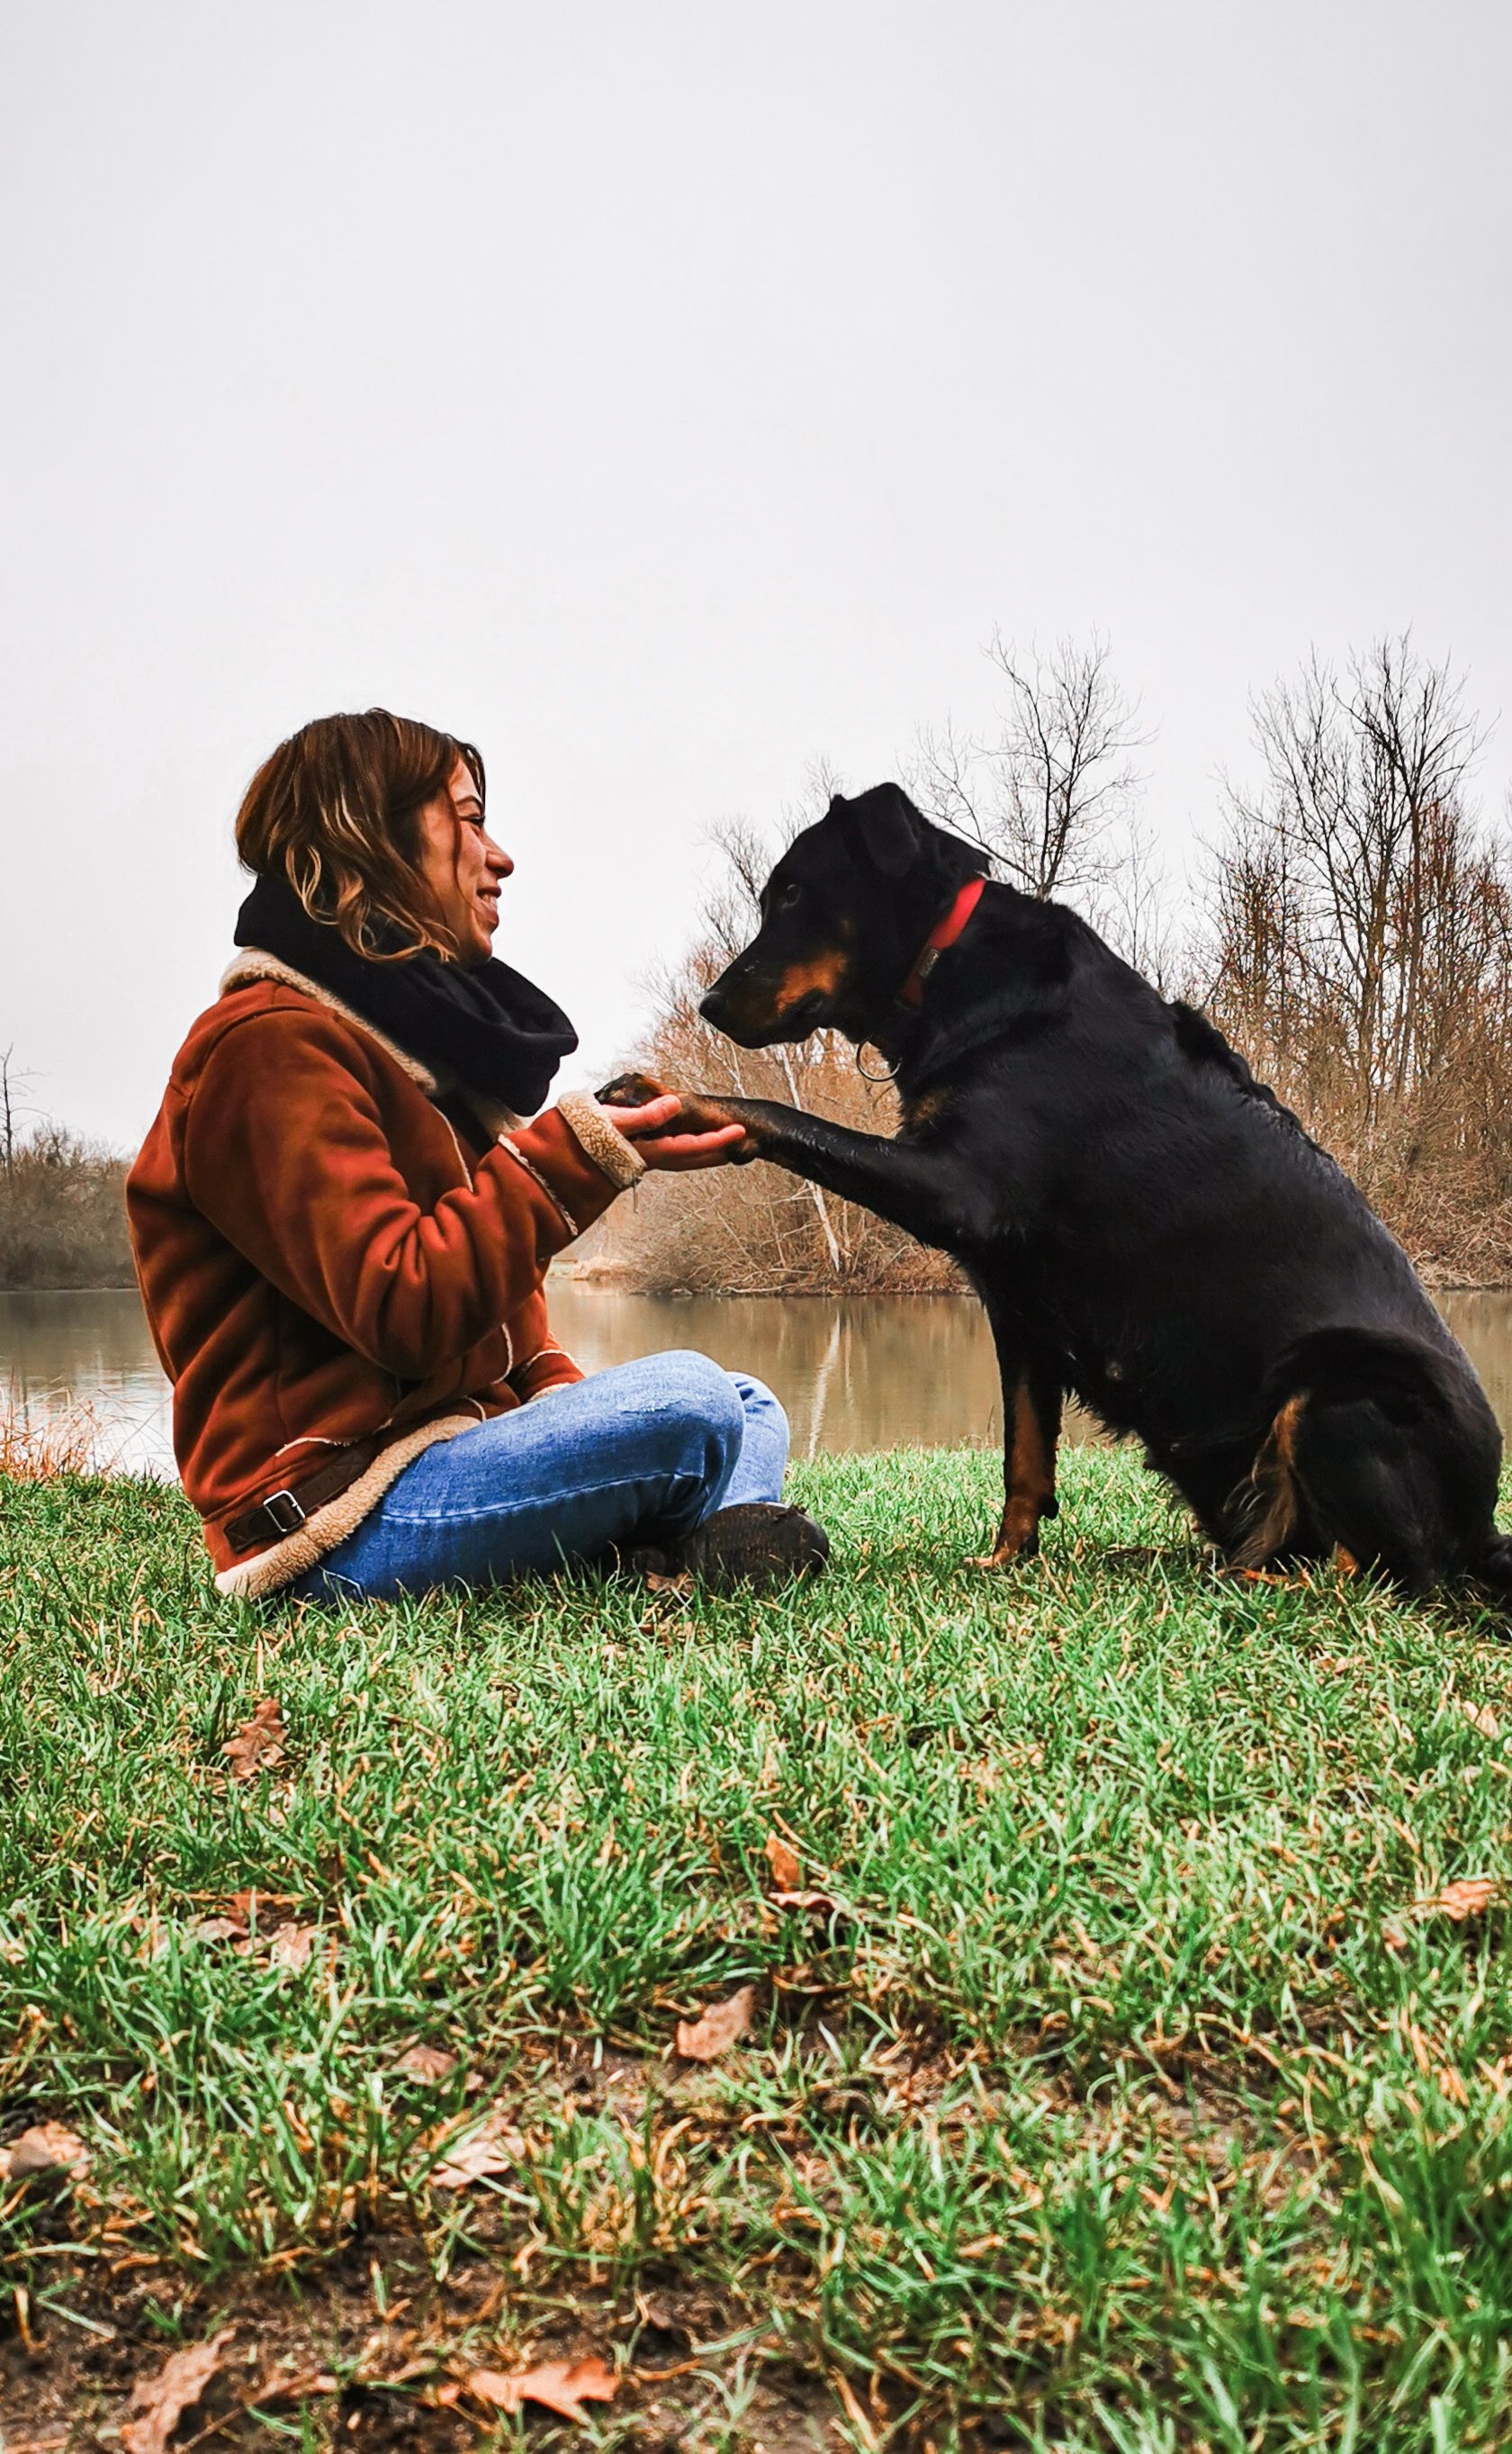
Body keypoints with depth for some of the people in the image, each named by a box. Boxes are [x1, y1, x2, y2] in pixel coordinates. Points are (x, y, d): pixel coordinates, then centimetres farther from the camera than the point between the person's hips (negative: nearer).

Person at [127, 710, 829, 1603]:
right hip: (337, 1520, -10)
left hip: (446, 1444, 10)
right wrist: (576, 1154, -20)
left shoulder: (412, 1030, 19)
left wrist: (571, 1413, 1)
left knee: (749, 1406, 15)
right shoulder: (274, 1044, -12)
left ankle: (696, 1546, -13)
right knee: (685, 1401, -26)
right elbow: (399, 1309, -23)